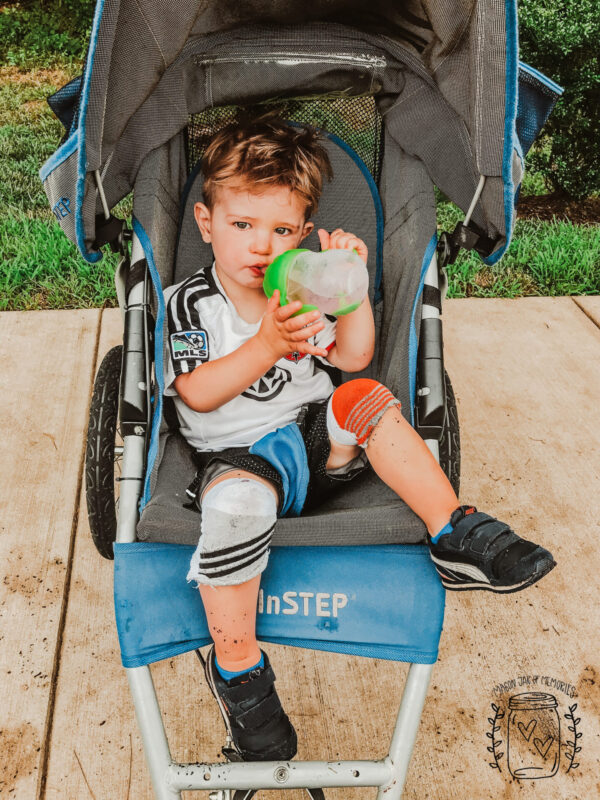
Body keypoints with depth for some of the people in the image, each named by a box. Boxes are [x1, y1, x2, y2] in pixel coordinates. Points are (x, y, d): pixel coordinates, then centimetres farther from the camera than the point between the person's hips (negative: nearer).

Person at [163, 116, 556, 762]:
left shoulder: (300, 293, 11)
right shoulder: (187, 304, -2)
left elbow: (352, 357, 6)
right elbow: (198, 394, -14)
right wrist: (267, 344, -27)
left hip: (318, 447, 5)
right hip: (240, 457, -4)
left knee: (363, 396, -23)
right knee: (235, 499, -38)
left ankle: (455, 535, -19)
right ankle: (235, 668, -19)